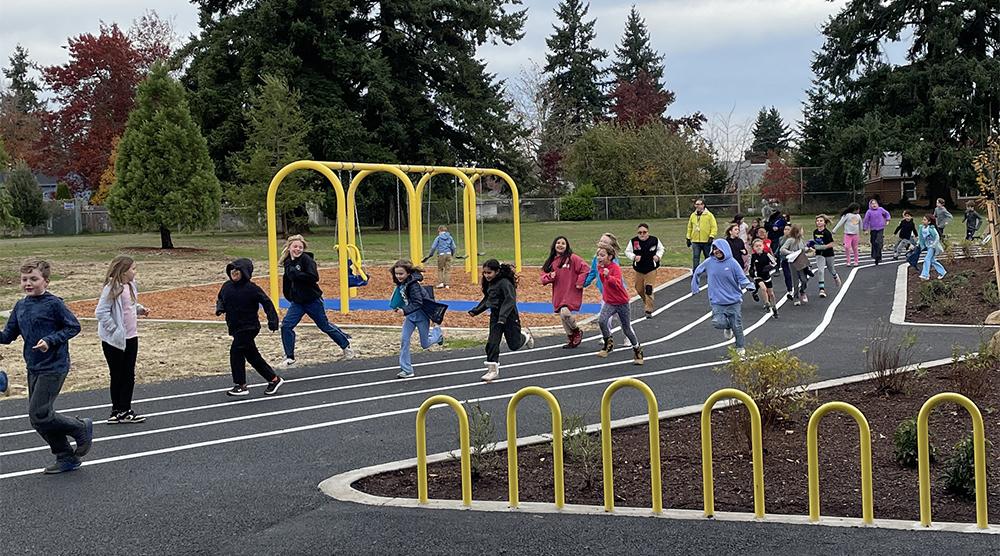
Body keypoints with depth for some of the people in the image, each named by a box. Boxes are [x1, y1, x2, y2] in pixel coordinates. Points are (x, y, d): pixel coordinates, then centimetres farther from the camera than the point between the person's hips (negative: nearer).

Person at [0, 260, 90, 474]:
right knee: (38, 417, 10)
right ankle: (66, 458, 22)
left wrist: (51, 340, -19)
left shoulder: (53, 303, -12)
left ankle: (81, 428, 9)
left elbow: (73, 326, -9)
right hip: (33, 368, 8)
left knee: (39, 414, -13)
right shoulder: (20, 306, 8)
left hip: (54, 368, -8)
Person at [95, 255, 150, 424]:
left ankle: (125, 411, 19)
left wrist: (140, 309, 2)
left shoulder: (131, 286, 6)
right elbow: (101, 312, -21)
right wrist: (114, 330, -20)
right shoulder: (112, 289, -18)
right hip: (115, 340, -7)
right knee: (117, 376, 5)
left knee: (129, 375, 11)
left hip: (131, 338, 8)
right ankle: (117, 411, 17)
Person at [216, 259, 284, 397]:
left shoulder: (251, 288, -14)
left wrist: (272, 320, -20)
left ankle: (240, 386, -7)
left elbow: (266, 302, -13)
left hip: (249, 327, -7)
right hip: (235, 328, 7)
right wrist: (219, 308, -3)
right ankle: (274, 379, 24)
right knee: (252, 356, 12)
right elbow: (220, 299, 20)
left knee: (236, 352, -15)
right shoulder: (227, 286, 5)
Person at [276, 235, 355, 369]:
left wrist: (295, 274, -27)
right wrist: (289, 296, 13)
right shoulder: (287, 262, 5)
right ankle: (290, 359, 0)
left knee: (325, 326, 10)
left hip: (313, 300, -6)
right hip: (297, 302, 6)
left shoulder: (307, 259, -16)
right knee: (286, 325, -9)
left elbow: (314, 277, -28)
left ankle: (346, 344, 33)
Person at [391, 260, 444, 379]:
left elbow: (418, 303, -32)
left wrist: (405, 310, -42)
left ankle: (437, 333, 40)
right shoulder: (401, 283, -3)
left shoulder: (413, 285, -27)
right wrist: (399, 308, 4)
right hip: (410, 315, 7)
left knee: (425, 344, 7)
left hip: (421, 314, -7)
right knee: (404, 339, -6)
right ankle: (406, 370, -1)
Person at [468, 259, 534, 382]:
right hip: (495, 316, 7)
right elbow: (487, 299, 21)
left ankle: (525, 335, 39)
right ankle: (492, 370, 0)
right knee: (492, 342, -5)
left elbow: (510, 300, -28)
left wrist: (502, 317, -37)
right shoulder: (489, 283, 6)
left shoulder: (505, 283, -20)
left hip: (509, 316, -7)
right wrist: (475, 311, 13)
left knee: (514, 345, 6)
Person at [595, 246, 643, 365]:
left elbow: (617, 283, -40)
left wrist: (608, 276, -55)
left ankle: (637, 349, 29)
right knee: (601, 321, -23)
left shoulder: (616, 268, -21)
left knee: (627, 329, 7)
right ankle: (609, 343, -1)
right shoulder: (600, 267, -2)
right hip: (609, 302, 5)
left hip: (621, 302, -5)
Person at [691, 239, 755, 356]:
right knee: (718, 322, -18)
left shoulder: (732, 263, -7)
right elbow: (697, 272, 16)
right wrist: (694, 288, 16)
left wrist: (747, 285, -26)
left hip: (734, 301, -1)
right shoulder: (709, 263, -1)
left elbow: (742, 278, -5)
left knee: (737, 326, 2)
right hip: (717, 302, 1)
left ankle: (740, 348, 24)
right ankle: (728, 327, 19)